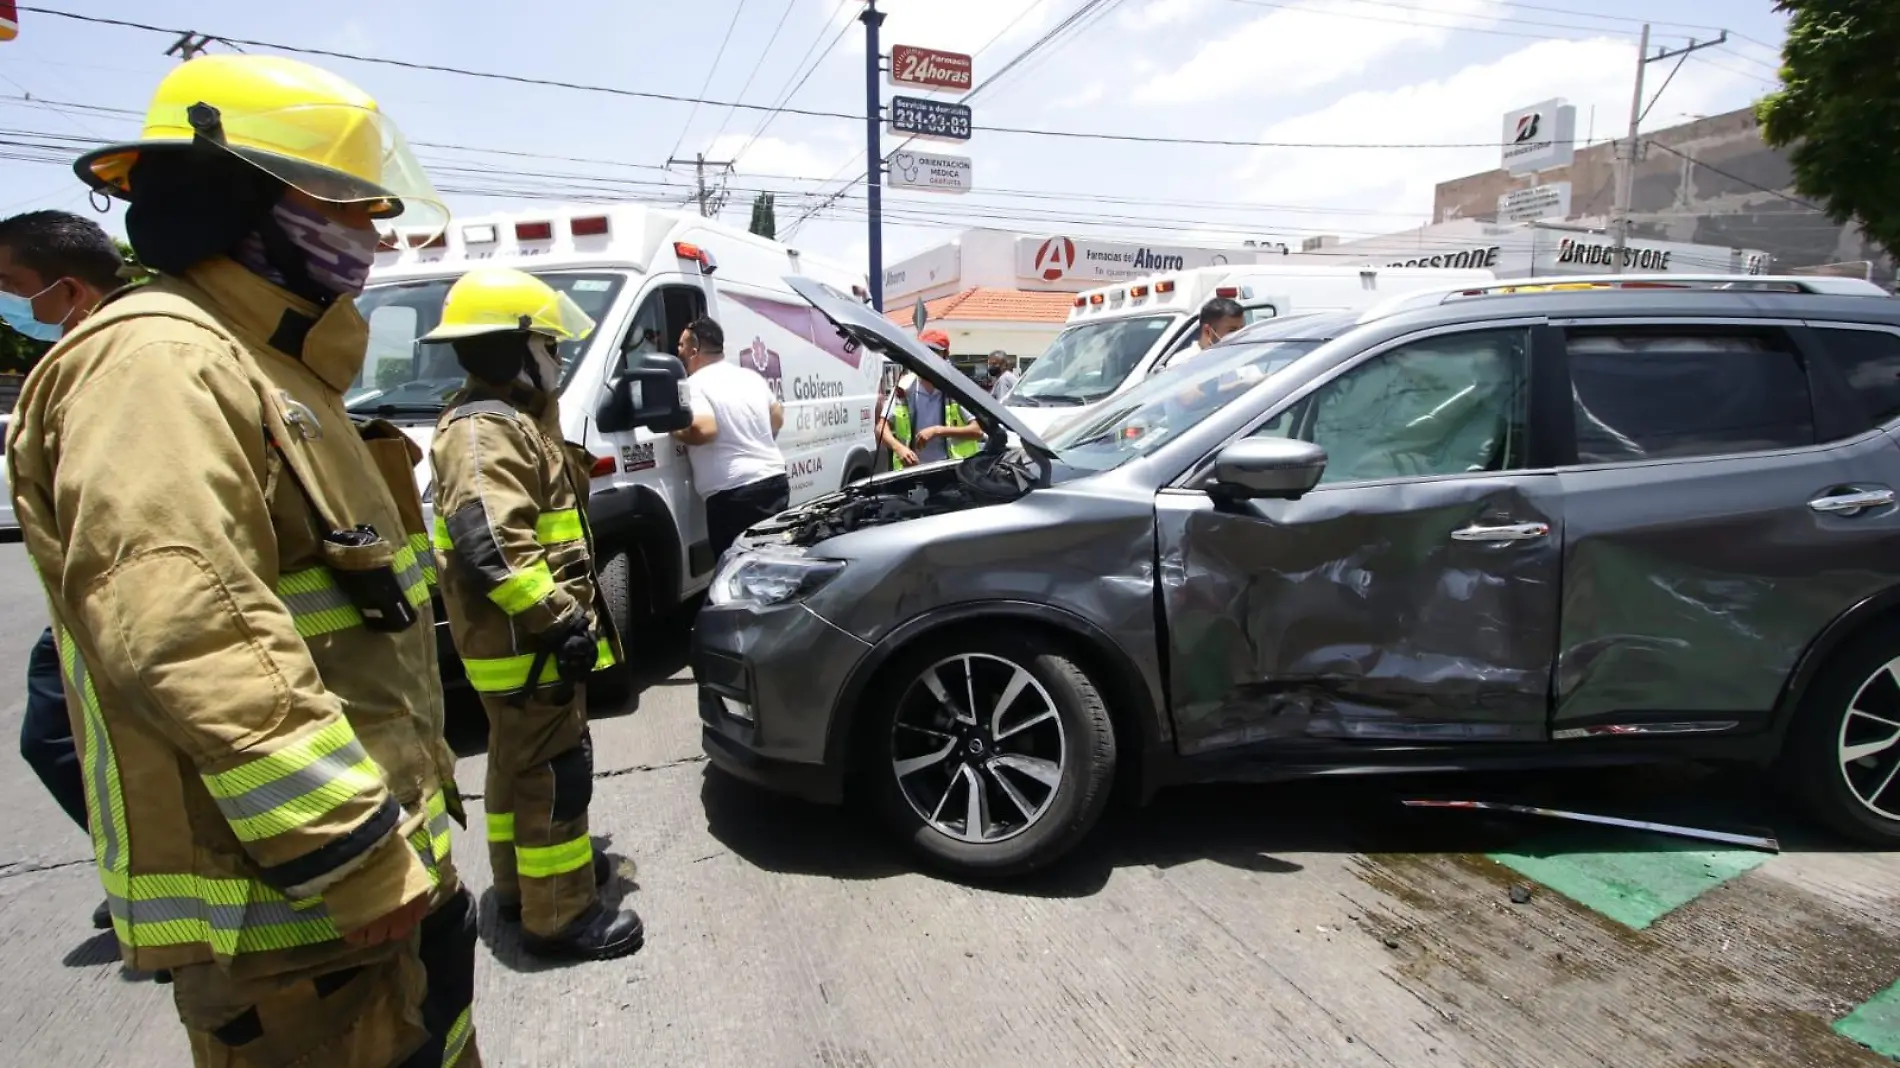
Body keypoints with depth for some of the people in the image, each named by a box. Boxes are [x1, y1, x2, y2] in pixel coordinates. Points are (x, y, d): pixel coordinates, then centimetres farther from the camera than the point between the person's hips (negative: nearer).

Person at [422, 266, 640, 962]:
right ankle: (559, 917, 7)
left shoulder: (508, 420, 17)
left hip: (524, 640, 11)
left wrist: (562, 615, 25)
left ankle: (520, 879, 37)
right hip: (526, 642, -11)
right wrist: (559, 620, -28)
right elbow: (490, 544, -30)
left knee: (519, 763, 21)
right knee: (555, 773, -4)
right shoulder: (486, 429, -18)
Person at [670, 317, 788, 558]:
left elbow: (702, 431, -22)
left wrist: (672, 429, -3)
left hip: (734, 493, -8)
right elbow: (777, 419, 25)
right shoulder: (751, 376, 15)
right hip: (775, 480, 8)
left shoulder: (695, 385, -8)